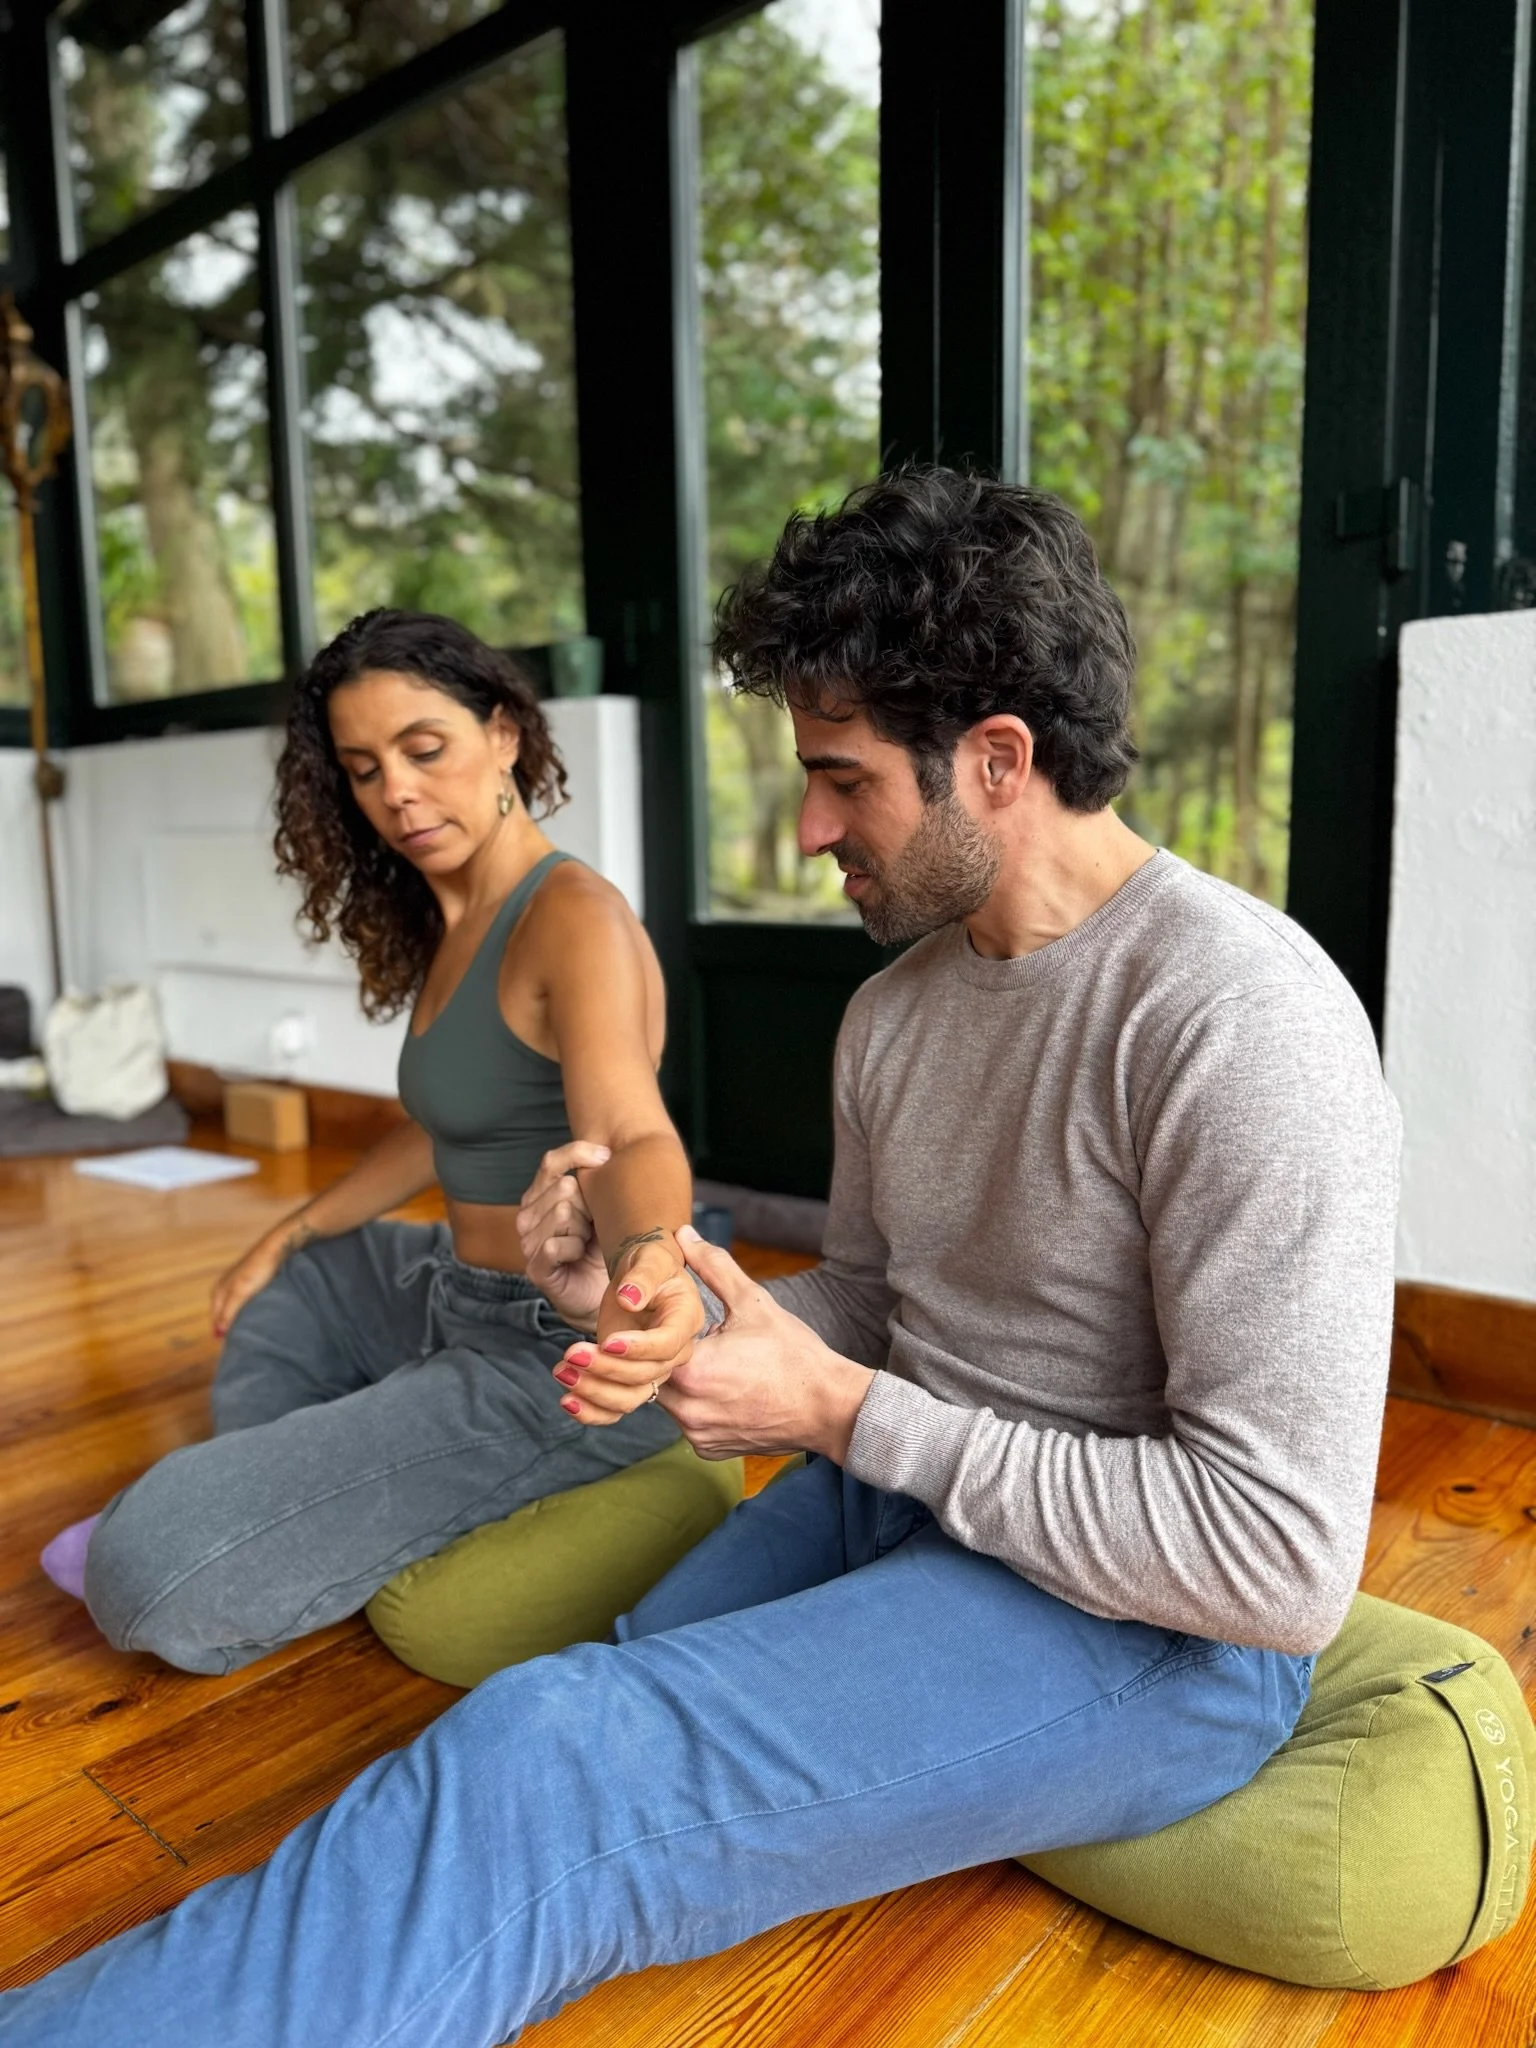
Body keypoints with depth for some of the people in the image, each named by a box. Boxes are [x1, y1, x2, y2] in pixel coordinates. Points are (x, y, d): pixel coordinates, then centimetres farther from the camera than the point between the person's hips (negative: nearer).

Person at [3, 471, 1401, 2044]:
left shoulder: (1234, 1016, -22)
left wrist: (841, 1413, -20)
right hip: (901, 1496, 8)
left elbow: (1281, 1558, -23)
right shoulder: (893, 1009, 5)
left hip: (1155, 1624, -8)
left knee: (552, 1776, -23)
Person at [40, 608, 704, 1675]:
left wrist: (646, 1264, -56)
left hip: (559, 1357, -10)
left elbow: (631, 1135, -34)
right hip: (465, 1295, 10)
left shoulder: (576, 916, -20)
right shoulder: (450, 925, 9)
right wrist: (288, 1236, 24)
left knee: (151, 1573, -14)